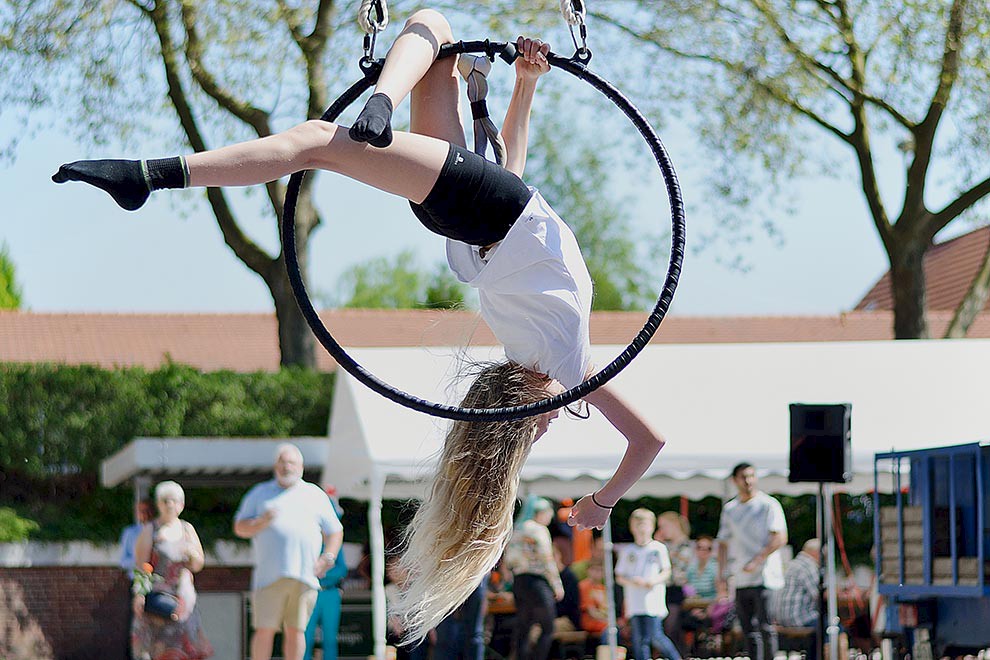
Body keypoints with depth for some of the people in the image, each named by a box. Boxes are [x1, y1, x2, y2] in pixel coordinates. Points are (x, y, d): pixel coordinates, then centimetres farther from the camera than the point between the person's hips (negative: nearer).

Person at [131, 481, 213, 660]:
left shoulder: (188, 529, 12)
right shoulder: (150, 531, -1)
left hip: (183, 596, 4)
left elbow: (197, 566, 14)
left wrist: (191, 552, -8)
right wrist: (139, 593, -19)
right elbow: (140, 566, -7)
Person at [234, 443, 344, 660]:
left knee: (295, 631, 1)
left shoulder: (315, 495, 17)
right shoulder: (260, 493, 16)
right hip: (269, 575, -1)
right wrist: (262, 522, -8)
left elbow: (335, 531, 19)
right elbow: (239, 528, 12)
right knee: (264, 630, -7)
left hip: (304, 576, 1)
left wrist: (327, 558, 2)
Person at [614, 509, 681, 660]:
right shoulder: (627, 551, 10)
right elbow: (619, 577, 9)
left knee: (655, 636, -8)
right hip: (634, 603, 3)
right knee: (638, 639, 0)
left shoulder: (658, 548, 4)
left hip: (653, 601, -3)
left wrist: (654, 581, -15)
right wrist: (633, 581, -11)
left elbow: (666, 572, 4)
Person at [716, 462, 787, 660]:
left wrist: (756, 561, -17)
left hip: (764, 576, -6)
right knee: (748, 629, 4)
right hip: (740, 579, 6)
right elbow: (723, 542, 20)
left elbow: (780, 538, -10)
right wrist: (722, 572, 6)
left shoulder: (769, 504, -1)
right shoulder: (729, 509, 16)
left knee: (764, 626, -13)